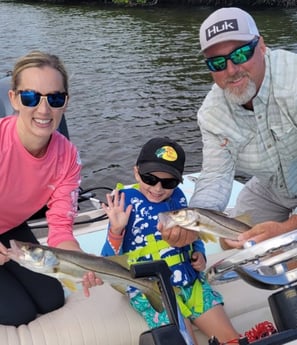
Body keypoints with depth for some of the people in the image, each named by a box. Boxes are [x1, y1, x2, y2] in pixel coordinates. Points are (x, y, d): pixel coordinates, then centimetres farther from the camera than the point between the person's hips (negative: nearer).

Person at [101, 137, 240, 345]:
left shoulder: (177, 197, 3)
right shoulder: (126, 201, -12)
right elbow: (109, 261, -12)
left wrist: (199, 255, 2)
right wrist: (116, 230, -27)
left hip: (191, 282, 5)